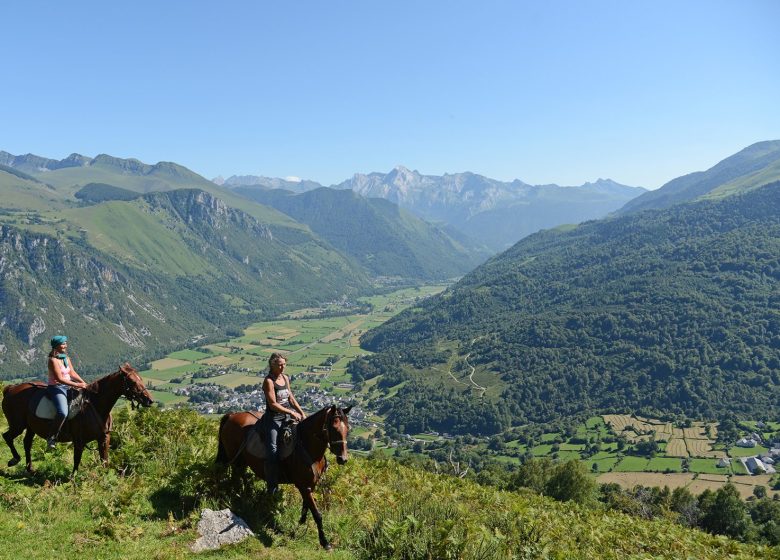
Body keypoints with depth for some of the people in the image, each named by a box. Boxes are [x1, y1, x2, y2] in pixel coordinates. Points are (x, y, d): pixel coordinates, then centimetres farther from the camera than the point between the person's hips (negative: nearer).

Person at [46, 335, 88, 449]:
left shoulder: (66, 358, 11)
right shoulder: (53, 360, -15)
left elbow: (72, 373, 12)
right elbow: (59, 379, -21)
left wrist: (83, 382, -3)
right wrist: (76, 385, -24)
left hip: (67, 387, 9)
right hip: (56, 388, -9)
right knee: (62, 413, -31)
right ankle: (52, 437, -16)